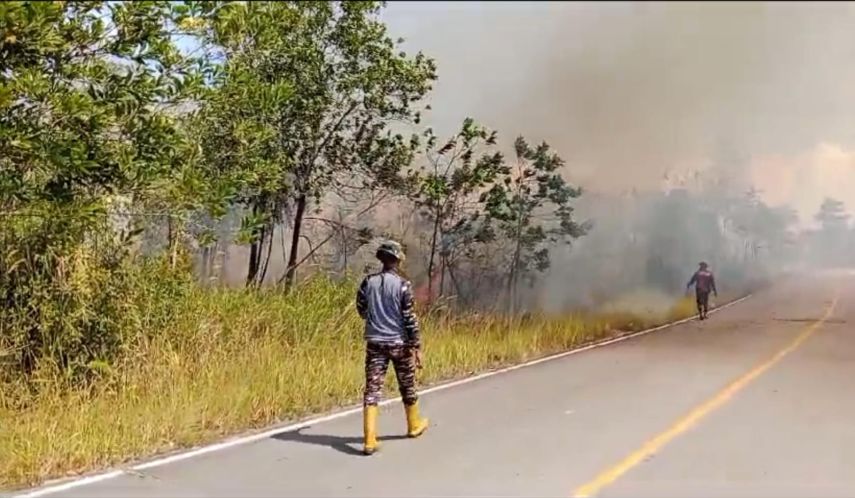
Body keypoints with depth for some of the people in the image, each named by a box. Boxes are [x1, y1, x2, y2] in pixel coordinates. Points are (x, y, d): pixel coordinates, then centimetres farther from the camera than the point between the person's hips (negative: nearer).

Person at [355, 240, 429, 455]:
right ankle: (414, 425, 37)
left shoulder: (368, 282, -1)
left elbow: (362, 311, 9)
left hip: (374, 342, 2)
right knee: (407, 385, 18)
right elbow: (410, 318, -12)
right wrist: (417, 347, -6)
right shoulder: (403, 285, -12)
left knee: (372, 389, -2)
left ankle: (370, 440, -11)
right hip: (399, 342, -2)